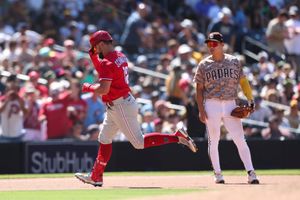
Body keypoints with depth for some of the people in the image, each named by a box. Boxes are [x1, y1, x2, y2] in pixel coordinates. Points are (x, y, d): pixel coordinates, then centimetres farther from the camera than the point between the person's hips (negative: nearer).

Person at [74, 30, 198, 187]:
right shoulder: (120, 56, 10)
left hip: (121, 107, -10)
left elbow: (103, 89, -27)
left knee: (139, 142, -8)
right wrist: (93, 56, 13)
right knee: (104, 139, 17)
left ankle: (177, 137, -12)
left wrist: (88, 87, -9)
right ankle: (96, 177, 23)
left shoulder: (108, 62, -19)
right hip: (116, 107, 10)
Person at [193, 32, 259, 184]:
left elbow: (243, 81, 8)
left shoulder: (233, 61, 6)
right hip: (212, 105, 0)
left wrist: (250, 99, -5)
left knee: (240, 139, -6)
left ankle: (251, 173, -7)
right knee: (213, 141, 2)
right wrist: (201, 110, -5)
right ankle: (218, 174, 12)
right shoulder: (204, 65, 3)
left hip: (230, 105, 0)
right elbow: (199, 89, 4)